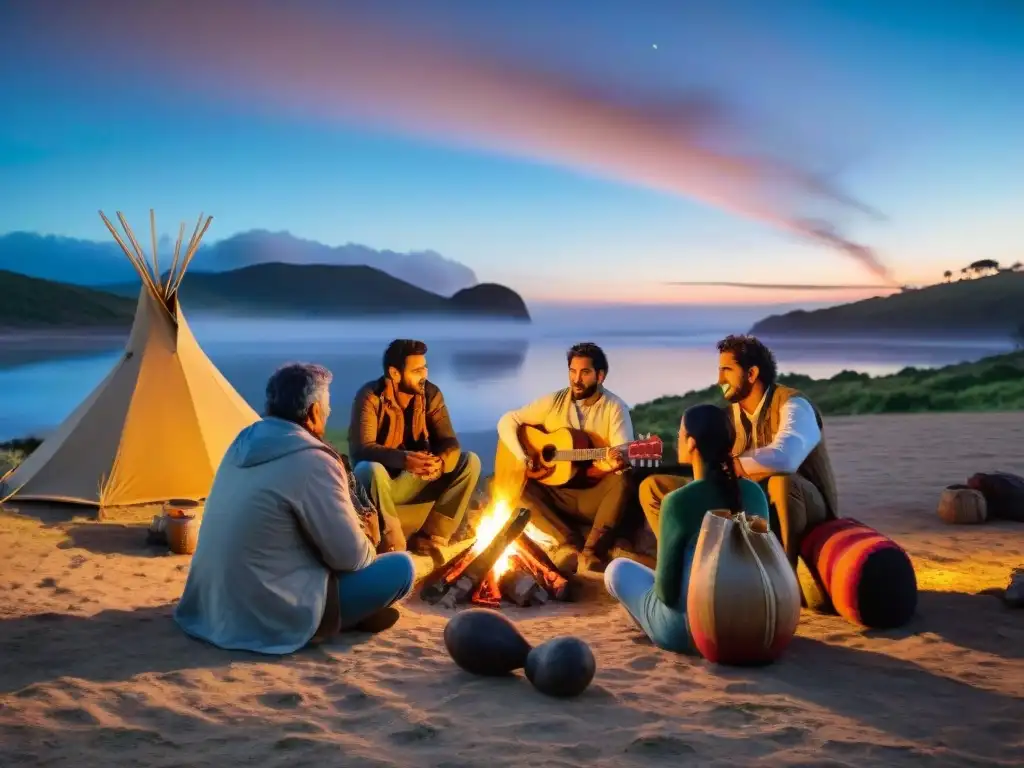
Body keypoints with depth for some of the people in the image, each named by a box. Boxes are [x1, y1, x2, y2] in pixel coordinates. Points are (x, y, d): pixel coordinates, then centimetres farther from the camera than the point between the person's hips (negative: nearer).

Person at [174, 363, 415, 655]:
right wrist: (369, 548, 7)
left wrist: (354, 525, 16)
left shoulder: (245, 442, 4)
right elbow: (350, 556, -15)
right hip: (273, 617, -9)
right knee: (400, 567, -3)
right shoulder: (312, 461, -21)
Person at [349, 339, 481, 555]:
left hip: (418, 480, 5)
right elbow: (362, 448, -27)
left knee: (470, 461, -14)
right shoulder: (370, 396, -17)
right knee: (370, 470, -38)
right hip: (381, 482, -4)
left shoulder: (430, 394, -4)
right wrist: (403, 459, -46)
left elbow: (449, 442, -10)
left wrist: (439, 463, -36)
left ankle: (431, 534, -18)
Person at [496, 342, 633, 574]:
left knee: (622, 480, -33)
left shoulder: (614, 407, -3)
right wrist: (522, 457, -13)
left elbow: (625, 452, -18)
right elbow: (507, 421, 4)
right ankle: (570, 544, -29)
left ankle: (591, 554, -37)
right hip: (556, 496, 2)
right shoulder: (555, 401, 4)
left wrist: (618, 461, -43)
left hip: (595, 498, -2)